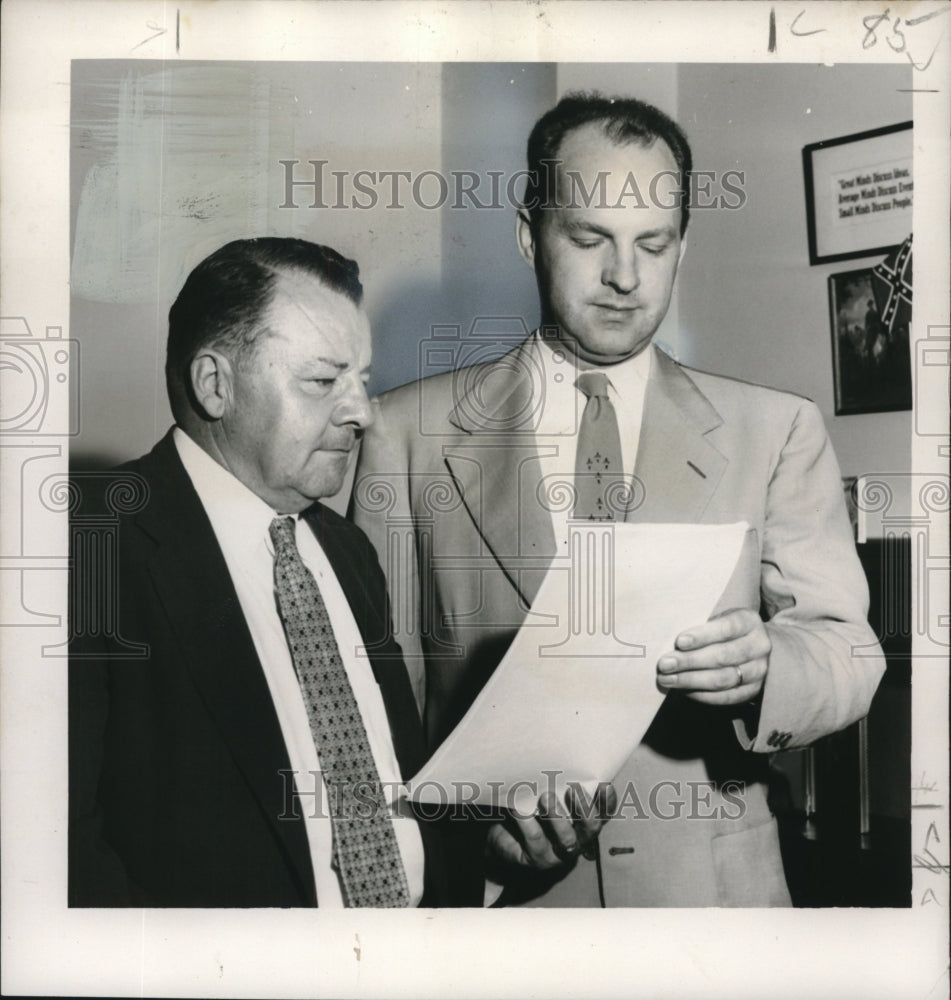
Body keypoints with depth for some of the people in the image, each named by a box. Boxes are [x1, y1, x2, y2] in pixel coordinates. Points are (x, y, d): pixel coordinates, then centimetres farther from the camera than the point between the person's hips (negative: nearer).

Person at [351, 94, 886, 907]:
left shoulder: (777, 431, 1)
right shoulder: (410, 433, -2)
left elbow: (851, 656, -3)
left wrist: (765, 666, -24)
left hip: (710, 883, 2)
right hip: (499, 886, -1)